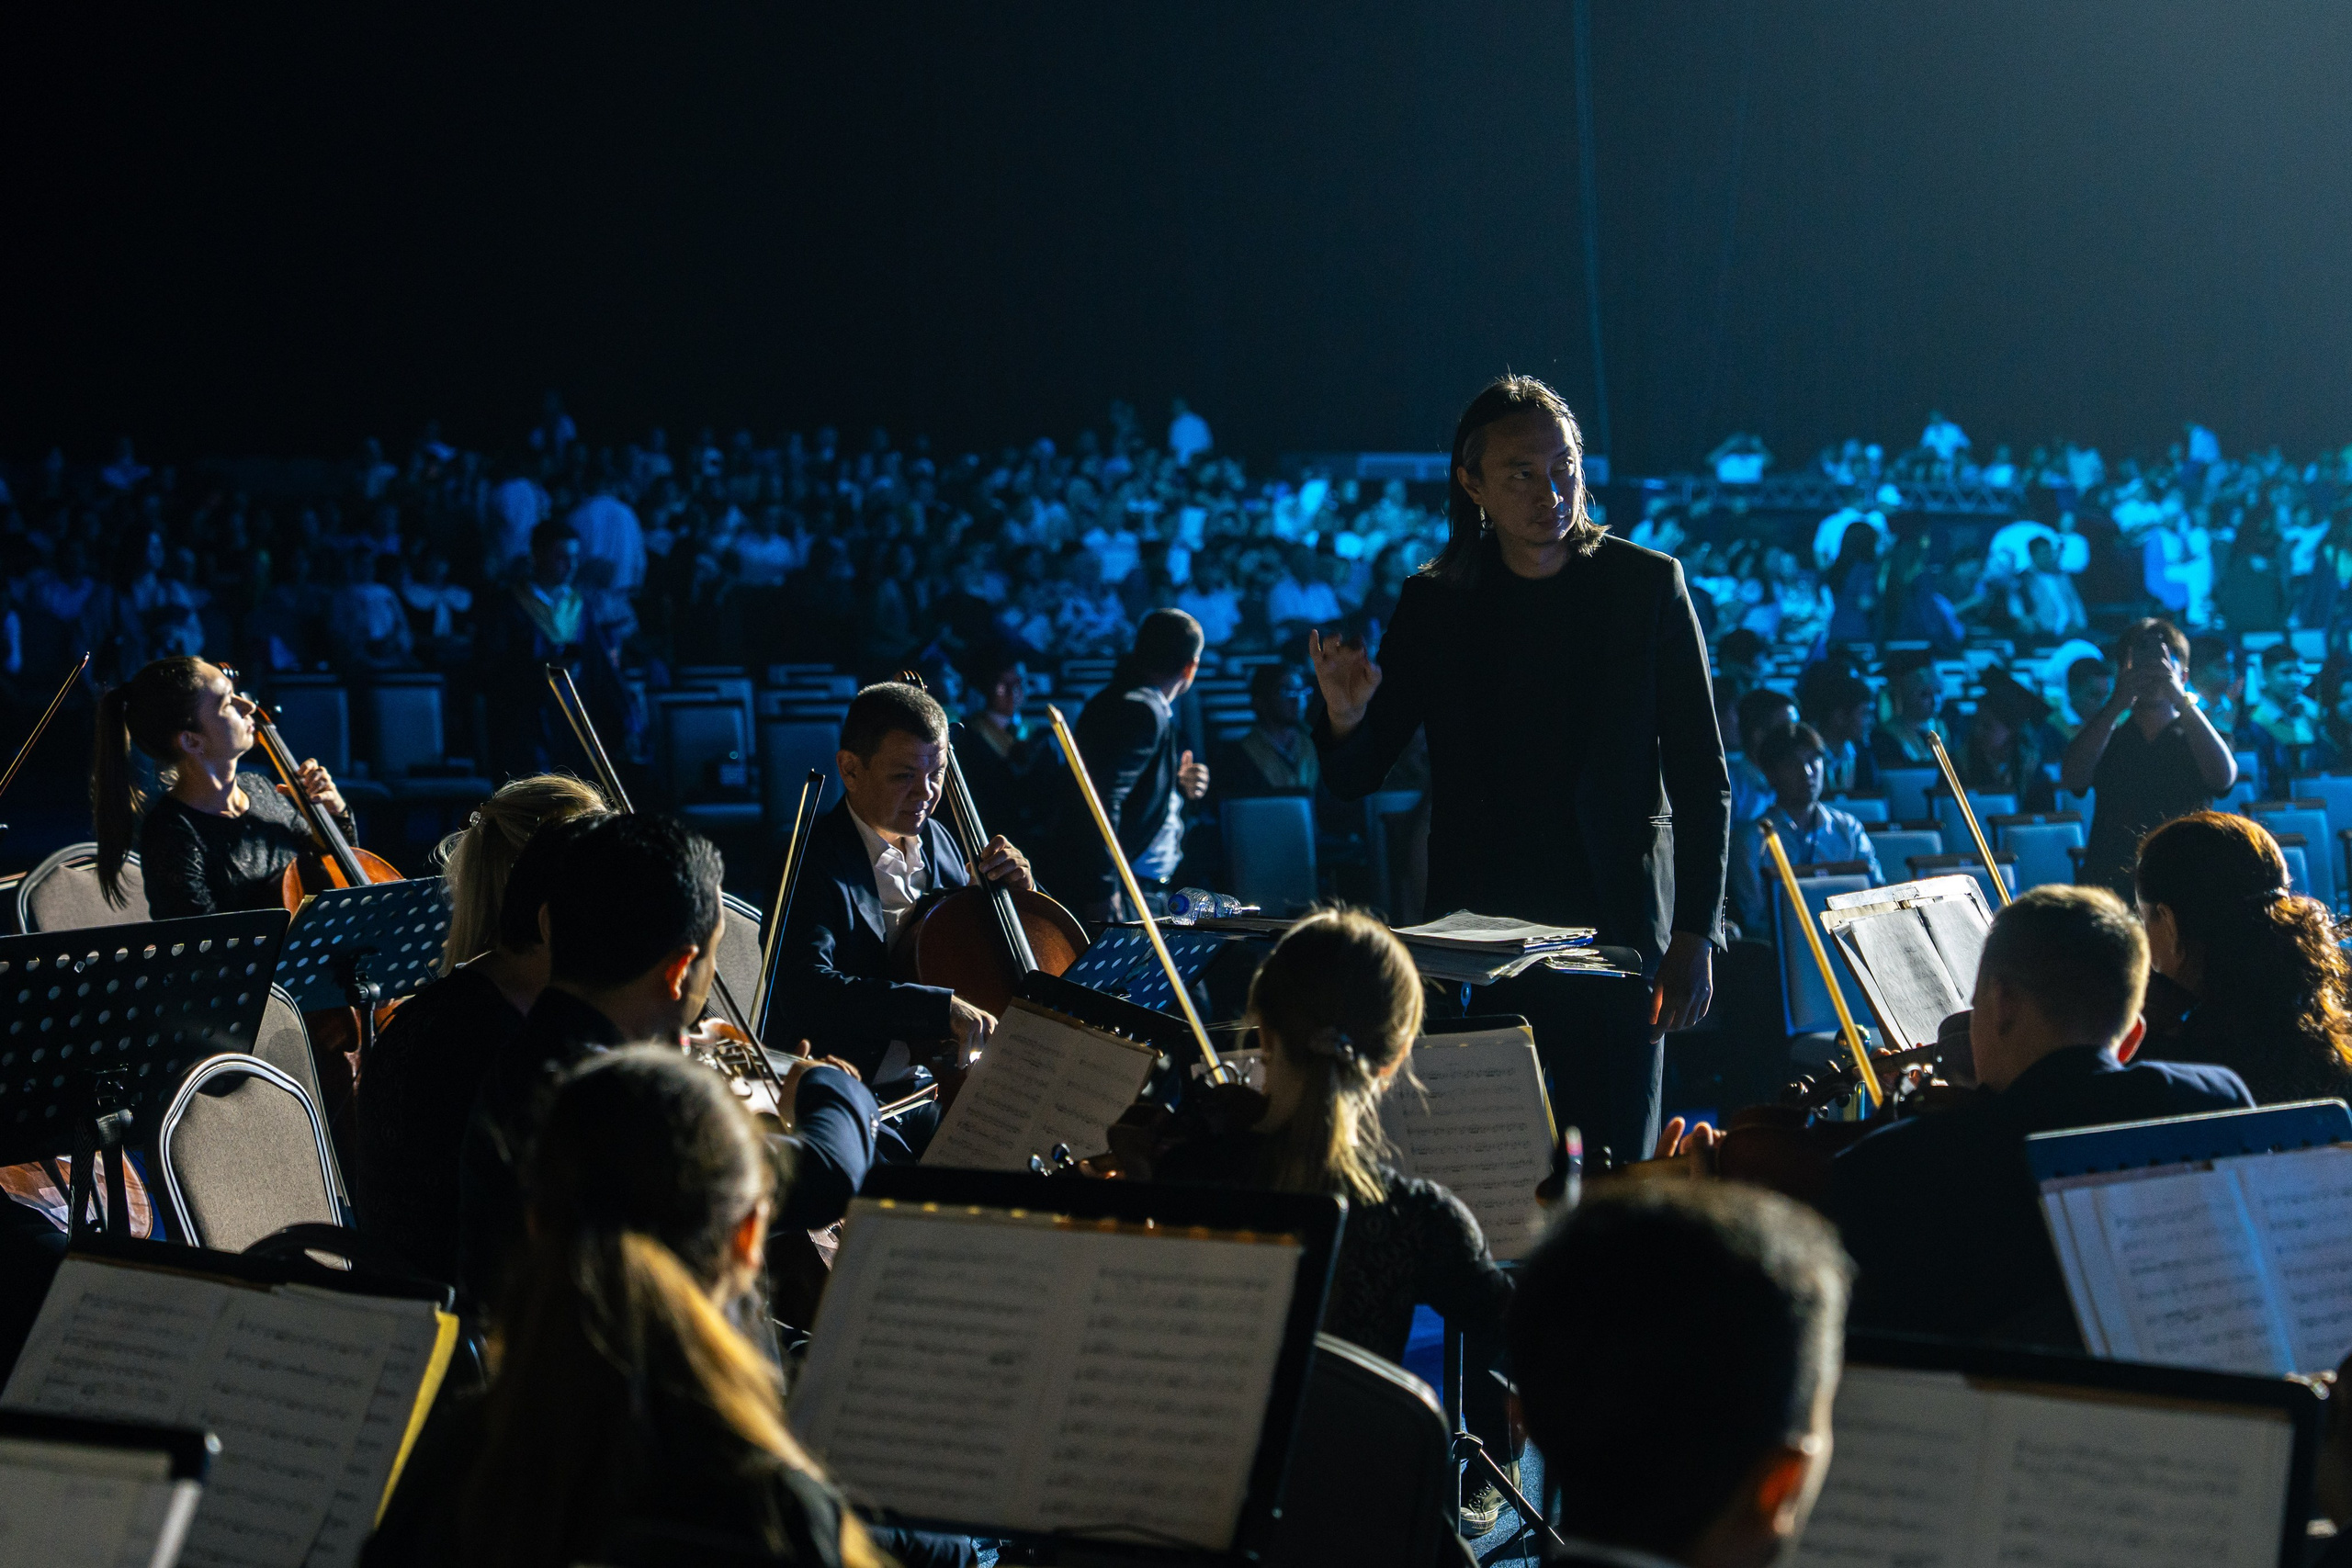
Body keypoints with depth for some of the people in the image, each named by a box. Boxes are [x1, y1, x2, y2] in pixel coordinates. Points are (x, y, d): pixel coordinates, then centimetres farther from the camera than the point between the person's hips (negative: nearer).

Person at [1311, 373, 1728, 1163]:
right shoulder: (1434, 603, 7)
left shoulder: (1647, 585, 2)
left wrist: (1695, 935, -5)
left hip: (1615, 926, -1)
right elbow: (1355, 779, 9)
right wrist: (1345, 718, -14)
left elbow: (1701, 778, 3)